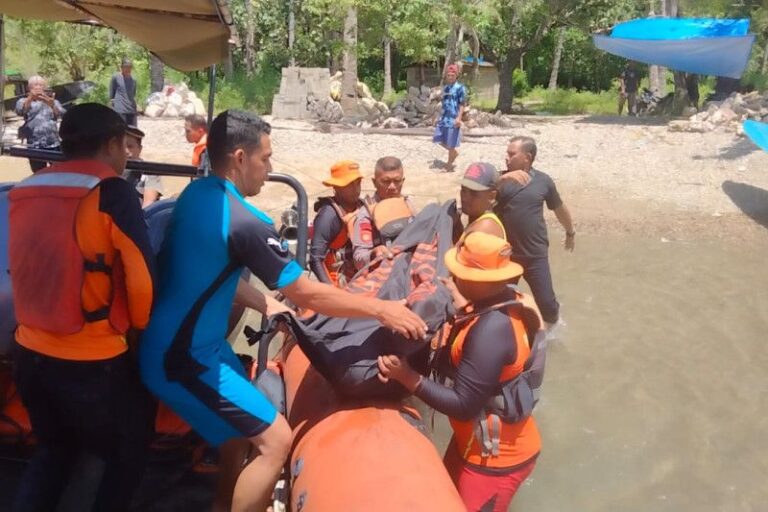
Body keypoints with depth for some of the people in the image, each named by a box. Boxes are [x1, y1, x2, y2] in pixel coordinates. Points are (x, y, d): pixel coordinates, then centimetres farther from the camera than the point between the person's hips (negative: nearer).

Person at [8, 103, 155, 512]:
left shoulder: (24, 192, 7)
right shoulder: (111, 192, -13)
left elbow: (27, 269, 15)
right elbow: (141, 274, -14)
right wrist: (139, 324, 4)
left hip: (30, 352, 7)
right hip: (93, 361, -6)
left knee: (54, 449, 28)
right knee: (128, 454, 16)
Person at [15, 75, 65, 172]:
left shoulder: (53, 101, 14)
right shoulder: (24, 101, 12)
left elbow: (61, 114, -8)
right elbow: (20, 111, -12)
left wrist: (52, 105, -31)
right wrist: (30, 98, -32)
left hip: (54, 145, 0)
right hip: (35, 146, 0)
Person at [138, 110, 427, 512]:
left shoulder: (196, 193, 3)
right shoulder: (243, 221, -26)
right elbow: (308, 295, -20)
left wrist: (265, 303, 9)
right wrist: (382, 309, -10)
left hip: (170, 342, 10)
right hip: (185, 357, -10)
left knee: (242, 425, 25)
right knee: (274, 440, -5)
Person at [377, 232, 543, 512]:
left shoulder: (492, 329, -34)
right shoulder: (505, 300, -5)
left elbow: (463, 405, -28)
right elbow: (455, 364, 2)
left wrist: (408, 377, -27)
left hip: (496, 457, -9)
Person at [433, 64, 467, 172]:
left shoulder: (460, 88, -8)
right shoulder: (445, 88, 13)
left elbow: (463, 105, -11)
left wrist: (459, 118, -22)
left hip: (453, 119, -7)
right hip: (443, 118, 7)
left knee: (451, 143, 0)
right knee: (439, 140, 10)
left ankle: (449, 164, 14)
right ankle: (454, 152, 31)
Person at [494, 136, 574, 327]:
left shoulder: (543, 181, -1)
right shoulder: (501, 179, -2)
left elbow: (559, 208, 14)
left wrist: (570, 233, 26)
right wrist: (504, 178, -37)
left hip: (535, 255, -1)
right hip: (505, 254, 1)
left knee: (547, 303, 1)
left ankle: (552, 327, 34)